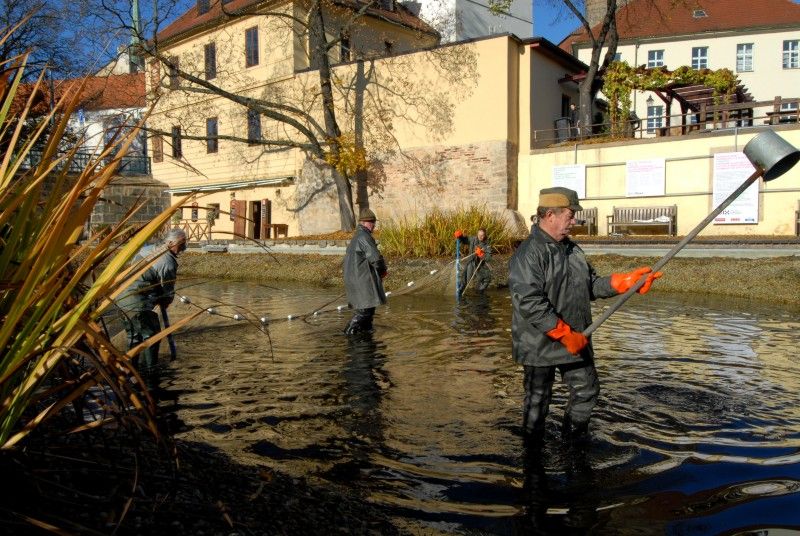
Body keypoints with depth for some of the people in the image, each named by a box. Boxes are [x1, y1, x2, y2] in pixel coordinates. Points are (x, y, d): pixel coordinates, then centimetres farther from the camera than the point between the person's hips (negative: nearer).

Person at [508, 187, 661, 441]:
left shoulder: (572, 249, 11)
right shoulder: (529, 253, -19)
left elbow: (592, 285, 15)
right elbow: (530, 303, -26)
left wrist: (628, 280, 1)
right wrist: (565, 334, -25)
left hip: (576, 342, 8)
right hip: (541, 345, -8)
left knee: (587, 390, 18)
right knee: (537, 400, 7)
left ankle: (574, 440, 38)